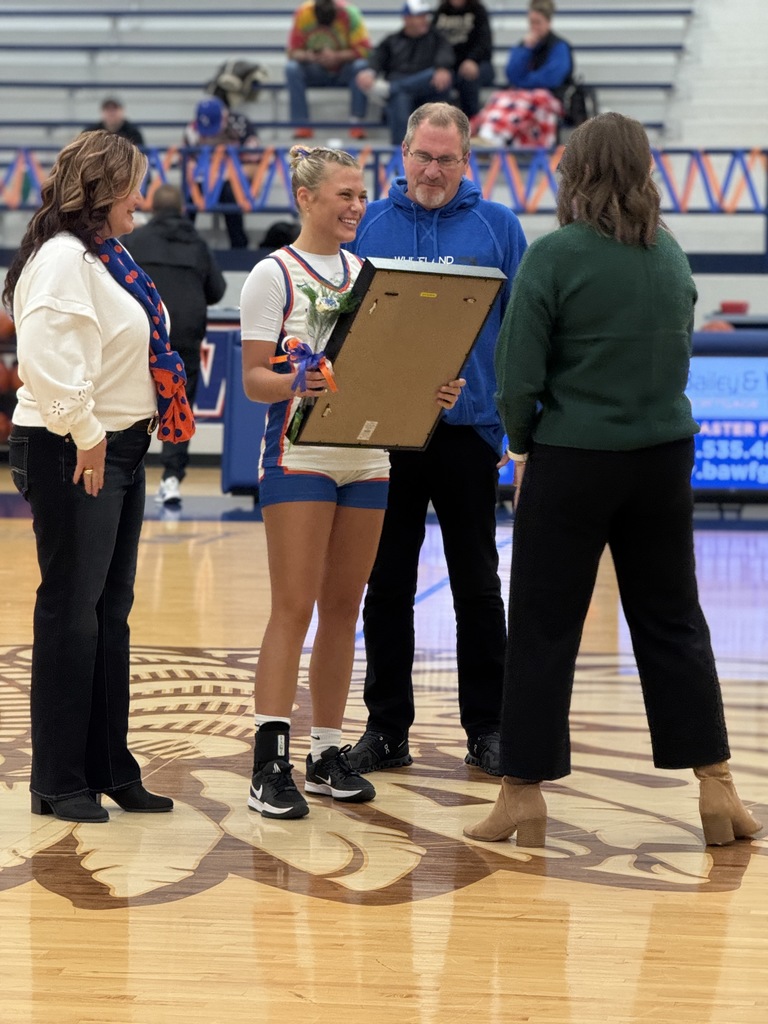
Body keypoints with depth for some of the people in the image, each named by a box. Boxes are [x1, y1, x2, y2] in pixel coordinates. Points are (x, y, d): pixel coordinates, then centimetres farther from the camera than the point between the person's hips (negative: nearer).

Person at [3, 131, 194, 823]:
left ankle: (109, 767, 22)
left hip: (120, 451, 10)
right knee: (71, 611, -4)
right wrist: (84, 435, -21)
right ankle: (59, 783, 3)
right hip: (72, 454, -10)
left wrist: (117, 436, 12)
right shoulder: (62, 258, -16)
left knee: (111, 610, 14)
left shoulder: (107, 257, 15)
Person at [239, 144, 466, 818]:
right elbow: (254, 377, -7)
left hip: (367, 454, 6)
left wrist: (430, 390, -4)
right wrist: (297, 384, -28)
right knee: (294, 606, -10)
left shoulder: (368, 274, 14)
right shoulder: (274, 275, -3)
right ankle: (271, 764, -11)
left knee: (343, 607, 8)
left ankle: (328, 751, 14)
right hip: (300, 454, -6)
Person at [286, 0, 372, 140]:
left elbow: (364, 49, -19)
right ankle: (302, 126, -30)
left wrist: (336, 56, -32)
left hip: (344, 71, -1)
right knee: (292, 68, -28)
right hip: (315, 72, 1)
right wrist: (307, 56, -33)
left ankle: (357, 125, -30)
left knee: (361, 66, -33)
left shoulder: (349, 13, -18)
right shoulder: (302, 13, -15)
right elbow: (293, 51, -11)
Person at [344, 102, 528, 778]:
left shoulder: (496, 227, 3)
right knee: (387, 584, 6)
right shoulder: (370, 226, 6)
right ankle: (387, 729, 14)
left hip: (467, 429, -1)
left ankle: (487, 728, 13)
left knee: (477, 584, 6)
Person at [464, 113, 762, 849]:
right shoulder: (671, 256, 4)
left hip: (573, 458, -4)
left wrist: (522, 446, 4)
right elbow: (678, 352, 12)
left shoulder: (554, 257, -12)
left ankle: (522, 795, 9)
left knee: (543, 629, 4)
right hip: (664, 456, 4)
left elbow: (518, 374, -13)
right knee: (672, 622, 12)